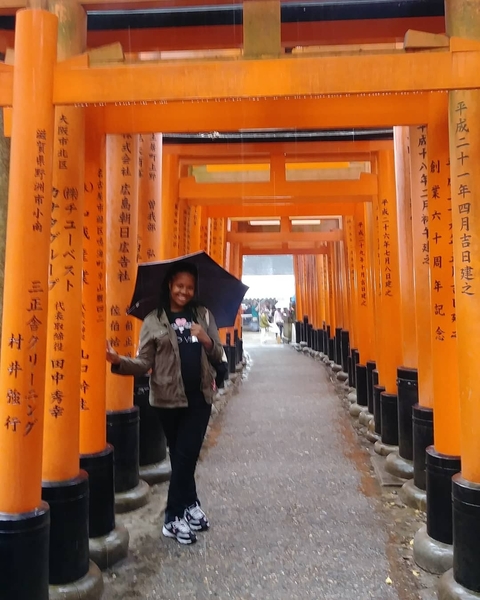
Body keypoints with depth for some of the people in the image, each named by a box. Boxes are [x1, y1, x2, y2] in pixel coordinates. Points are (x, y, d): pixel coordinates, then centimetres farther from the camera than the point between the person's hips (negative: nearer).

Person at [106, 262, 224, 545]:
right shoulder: (154, 320, -3)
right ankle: (190, 507, 28)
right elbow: (144, 363, -7)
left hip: (200, 397, 2)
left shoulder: (204, 315, 5)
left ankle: (177, 515, 21)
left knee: (187, 455, 4)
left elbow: (218, 355, 6)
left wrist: (206, 341, -14)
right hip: (170, 398, -1)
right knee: (181, 456, 12)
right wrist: (119, 361, -24)